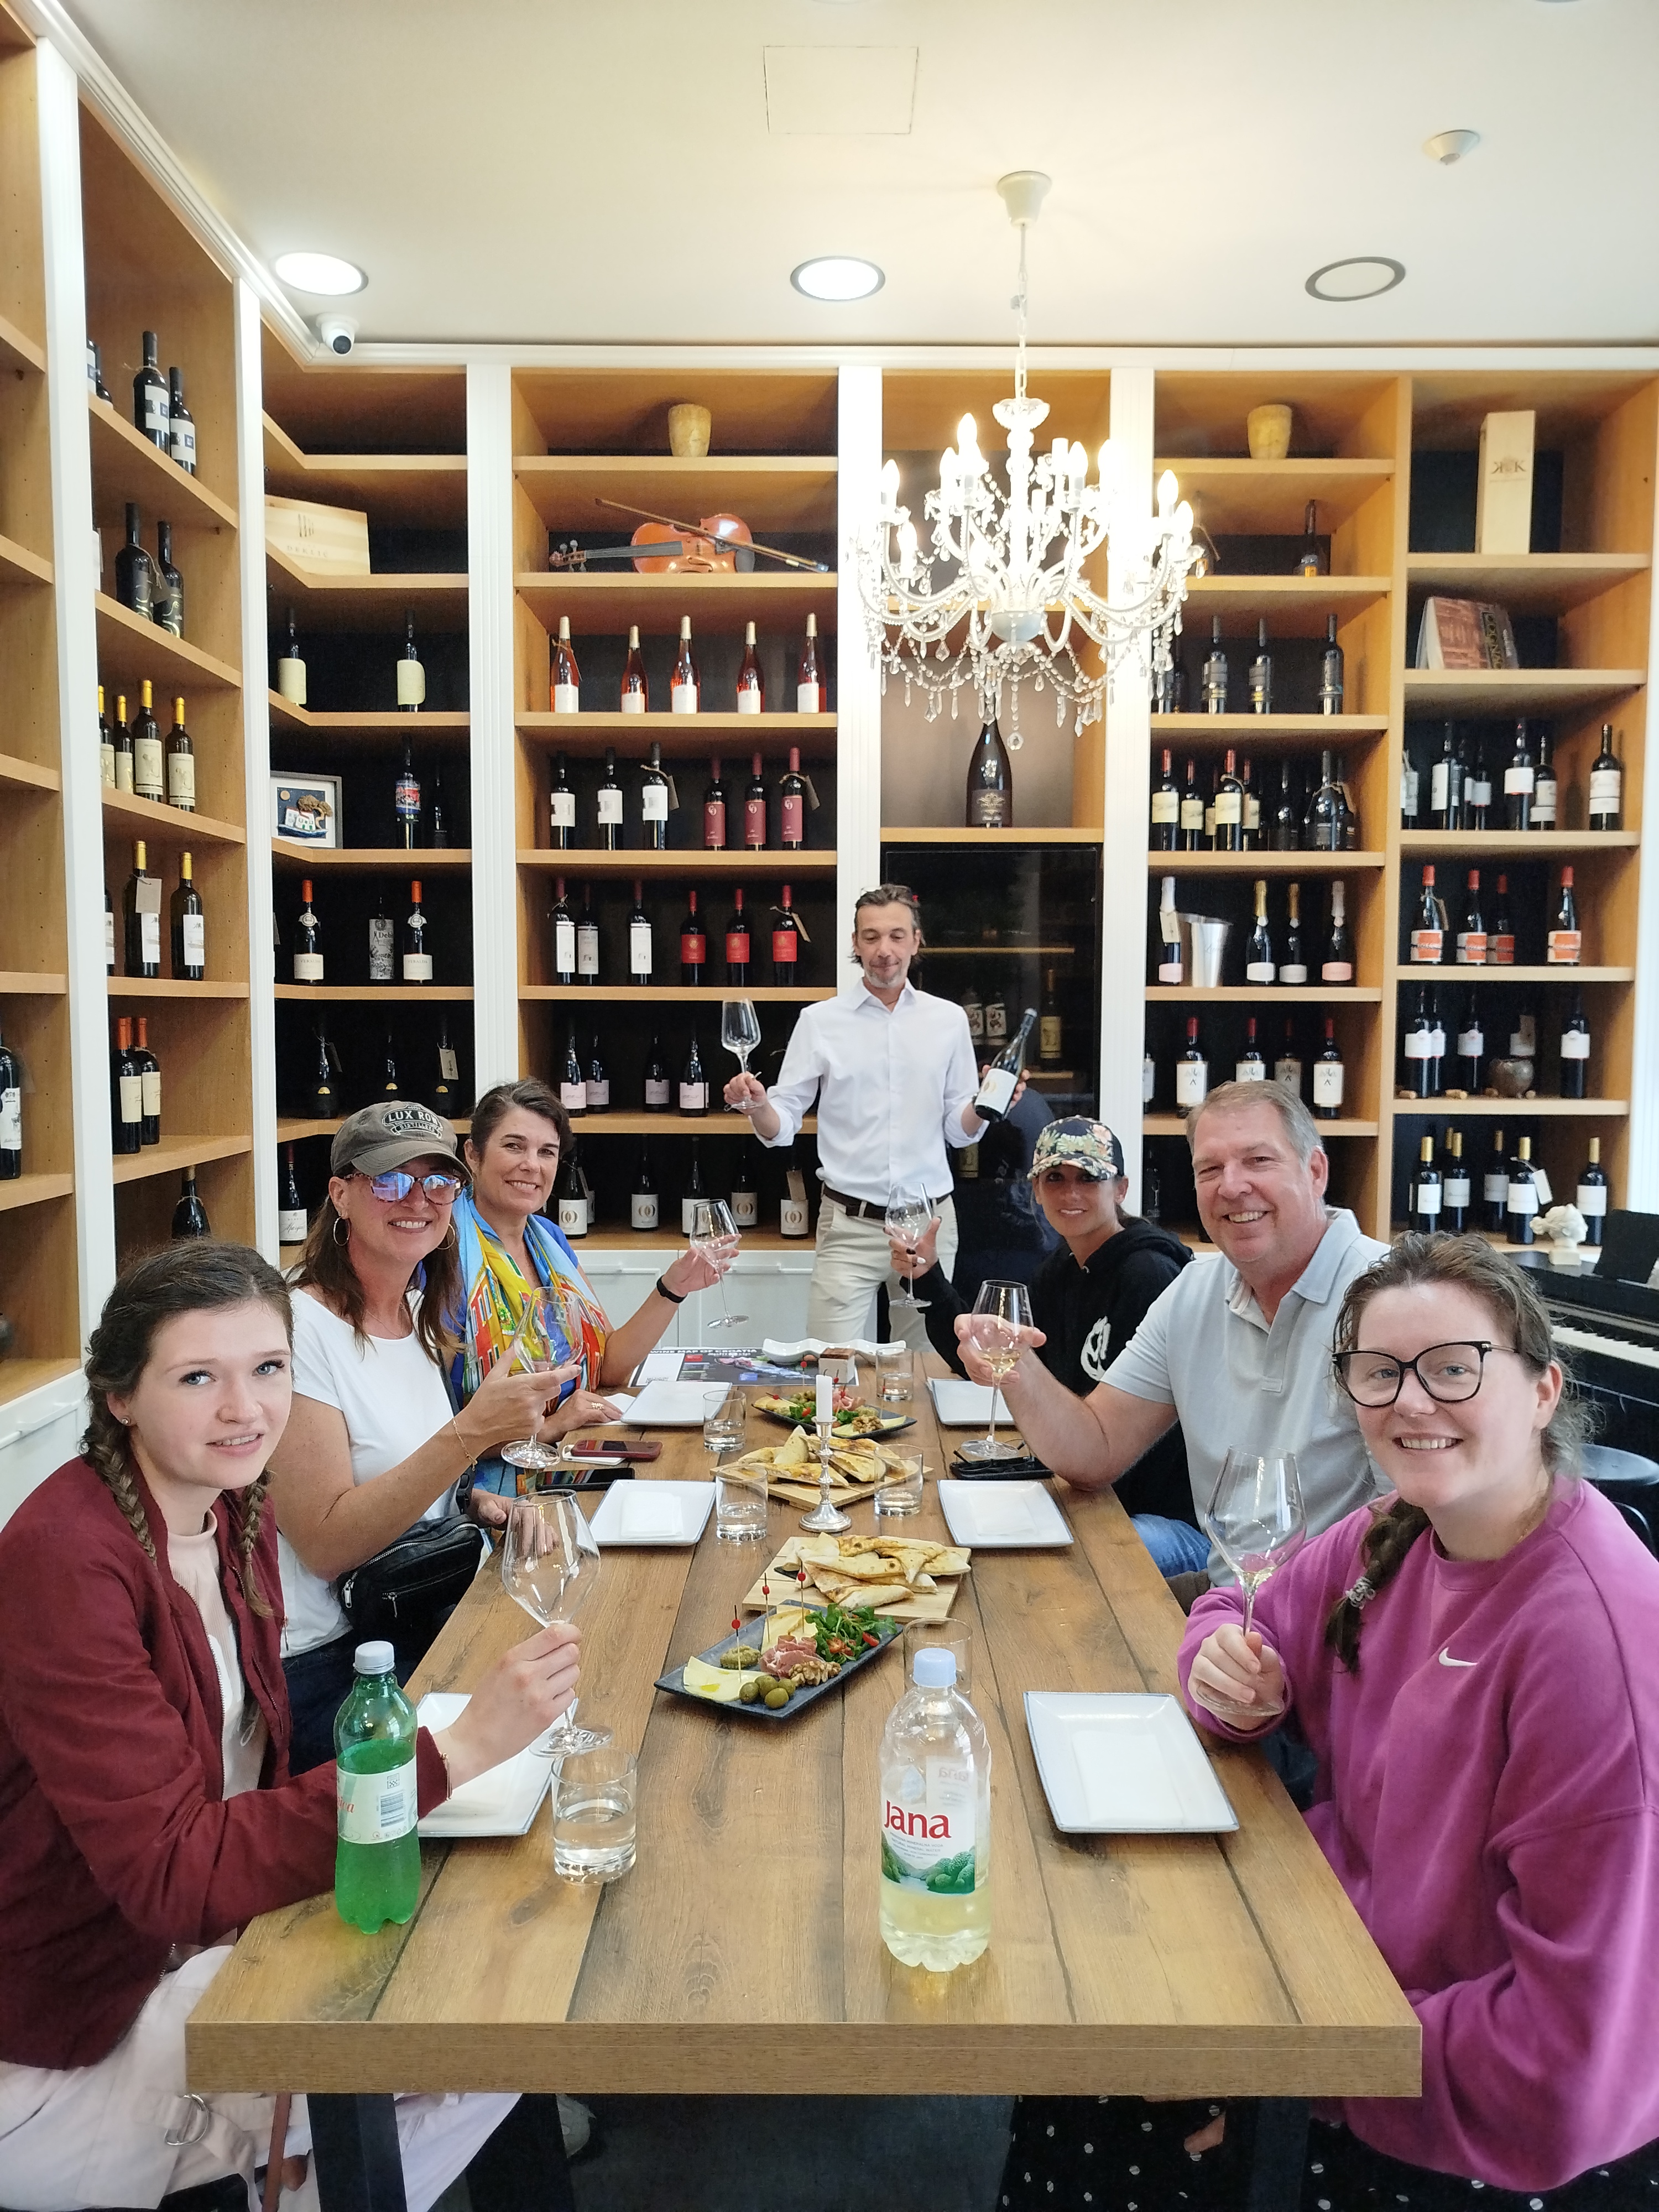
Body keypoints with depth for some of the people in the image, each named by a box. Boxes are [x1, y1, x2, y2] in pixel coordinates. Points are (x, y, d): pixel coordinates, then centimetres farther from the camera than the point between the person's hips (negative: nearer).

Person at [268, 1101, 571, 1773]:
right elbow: (324, 1544, -21)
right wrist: (472, 1433, -29)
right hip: (324, 1666, -7)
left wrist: (481, 1502, -1)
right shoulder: (300, 1326, -16)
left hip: (421, 1627, 7)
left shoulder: (419, 1316, 8)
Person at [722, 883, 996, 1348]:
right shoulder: (821, 1021, 1)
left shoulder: (948, 1020, 6)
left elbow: (960, 1131, 8)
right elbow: (782, 1127, -1)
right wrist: (756, 1105, -22)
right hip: (849, 1226, -2)